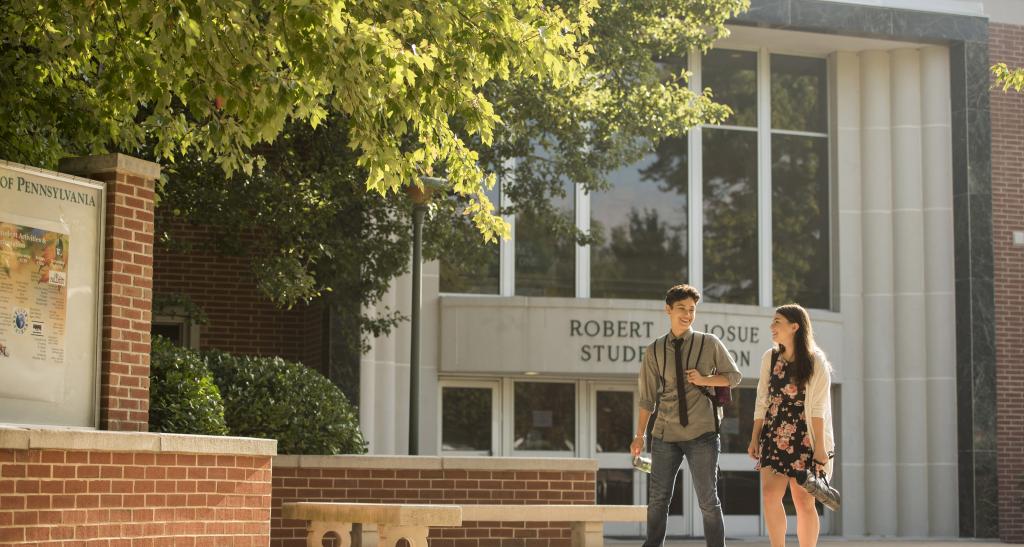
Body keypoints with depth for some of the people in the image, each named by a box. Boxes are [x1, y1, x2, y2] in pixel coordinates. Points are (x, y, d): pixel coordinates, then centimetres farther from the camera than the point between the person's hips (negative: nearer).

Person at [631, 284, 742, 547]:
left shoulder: (710, 344, 0)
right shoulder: (654, 350, 4)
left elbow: (734, 376, 9)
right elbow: (647, 395, 7)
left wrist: (705, 380, -9)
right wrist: (640, 434, 4)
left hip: (702, 434, -2)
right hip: (665, 436, 2)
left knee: (708, 501, 2)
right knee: (658, 499, 7)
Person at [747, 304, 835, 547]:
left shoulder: (816, 362, -5)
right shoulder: (770, 358, 7)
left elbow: (818, 408, -8)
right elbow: (762, 401, 10)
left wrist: (820, 446, -11)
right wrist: (754, 438, 6)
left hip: (803, 438, -3)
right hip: (774, 436, 4)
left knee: (804, 502, -1)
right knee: (770, 494, -11)